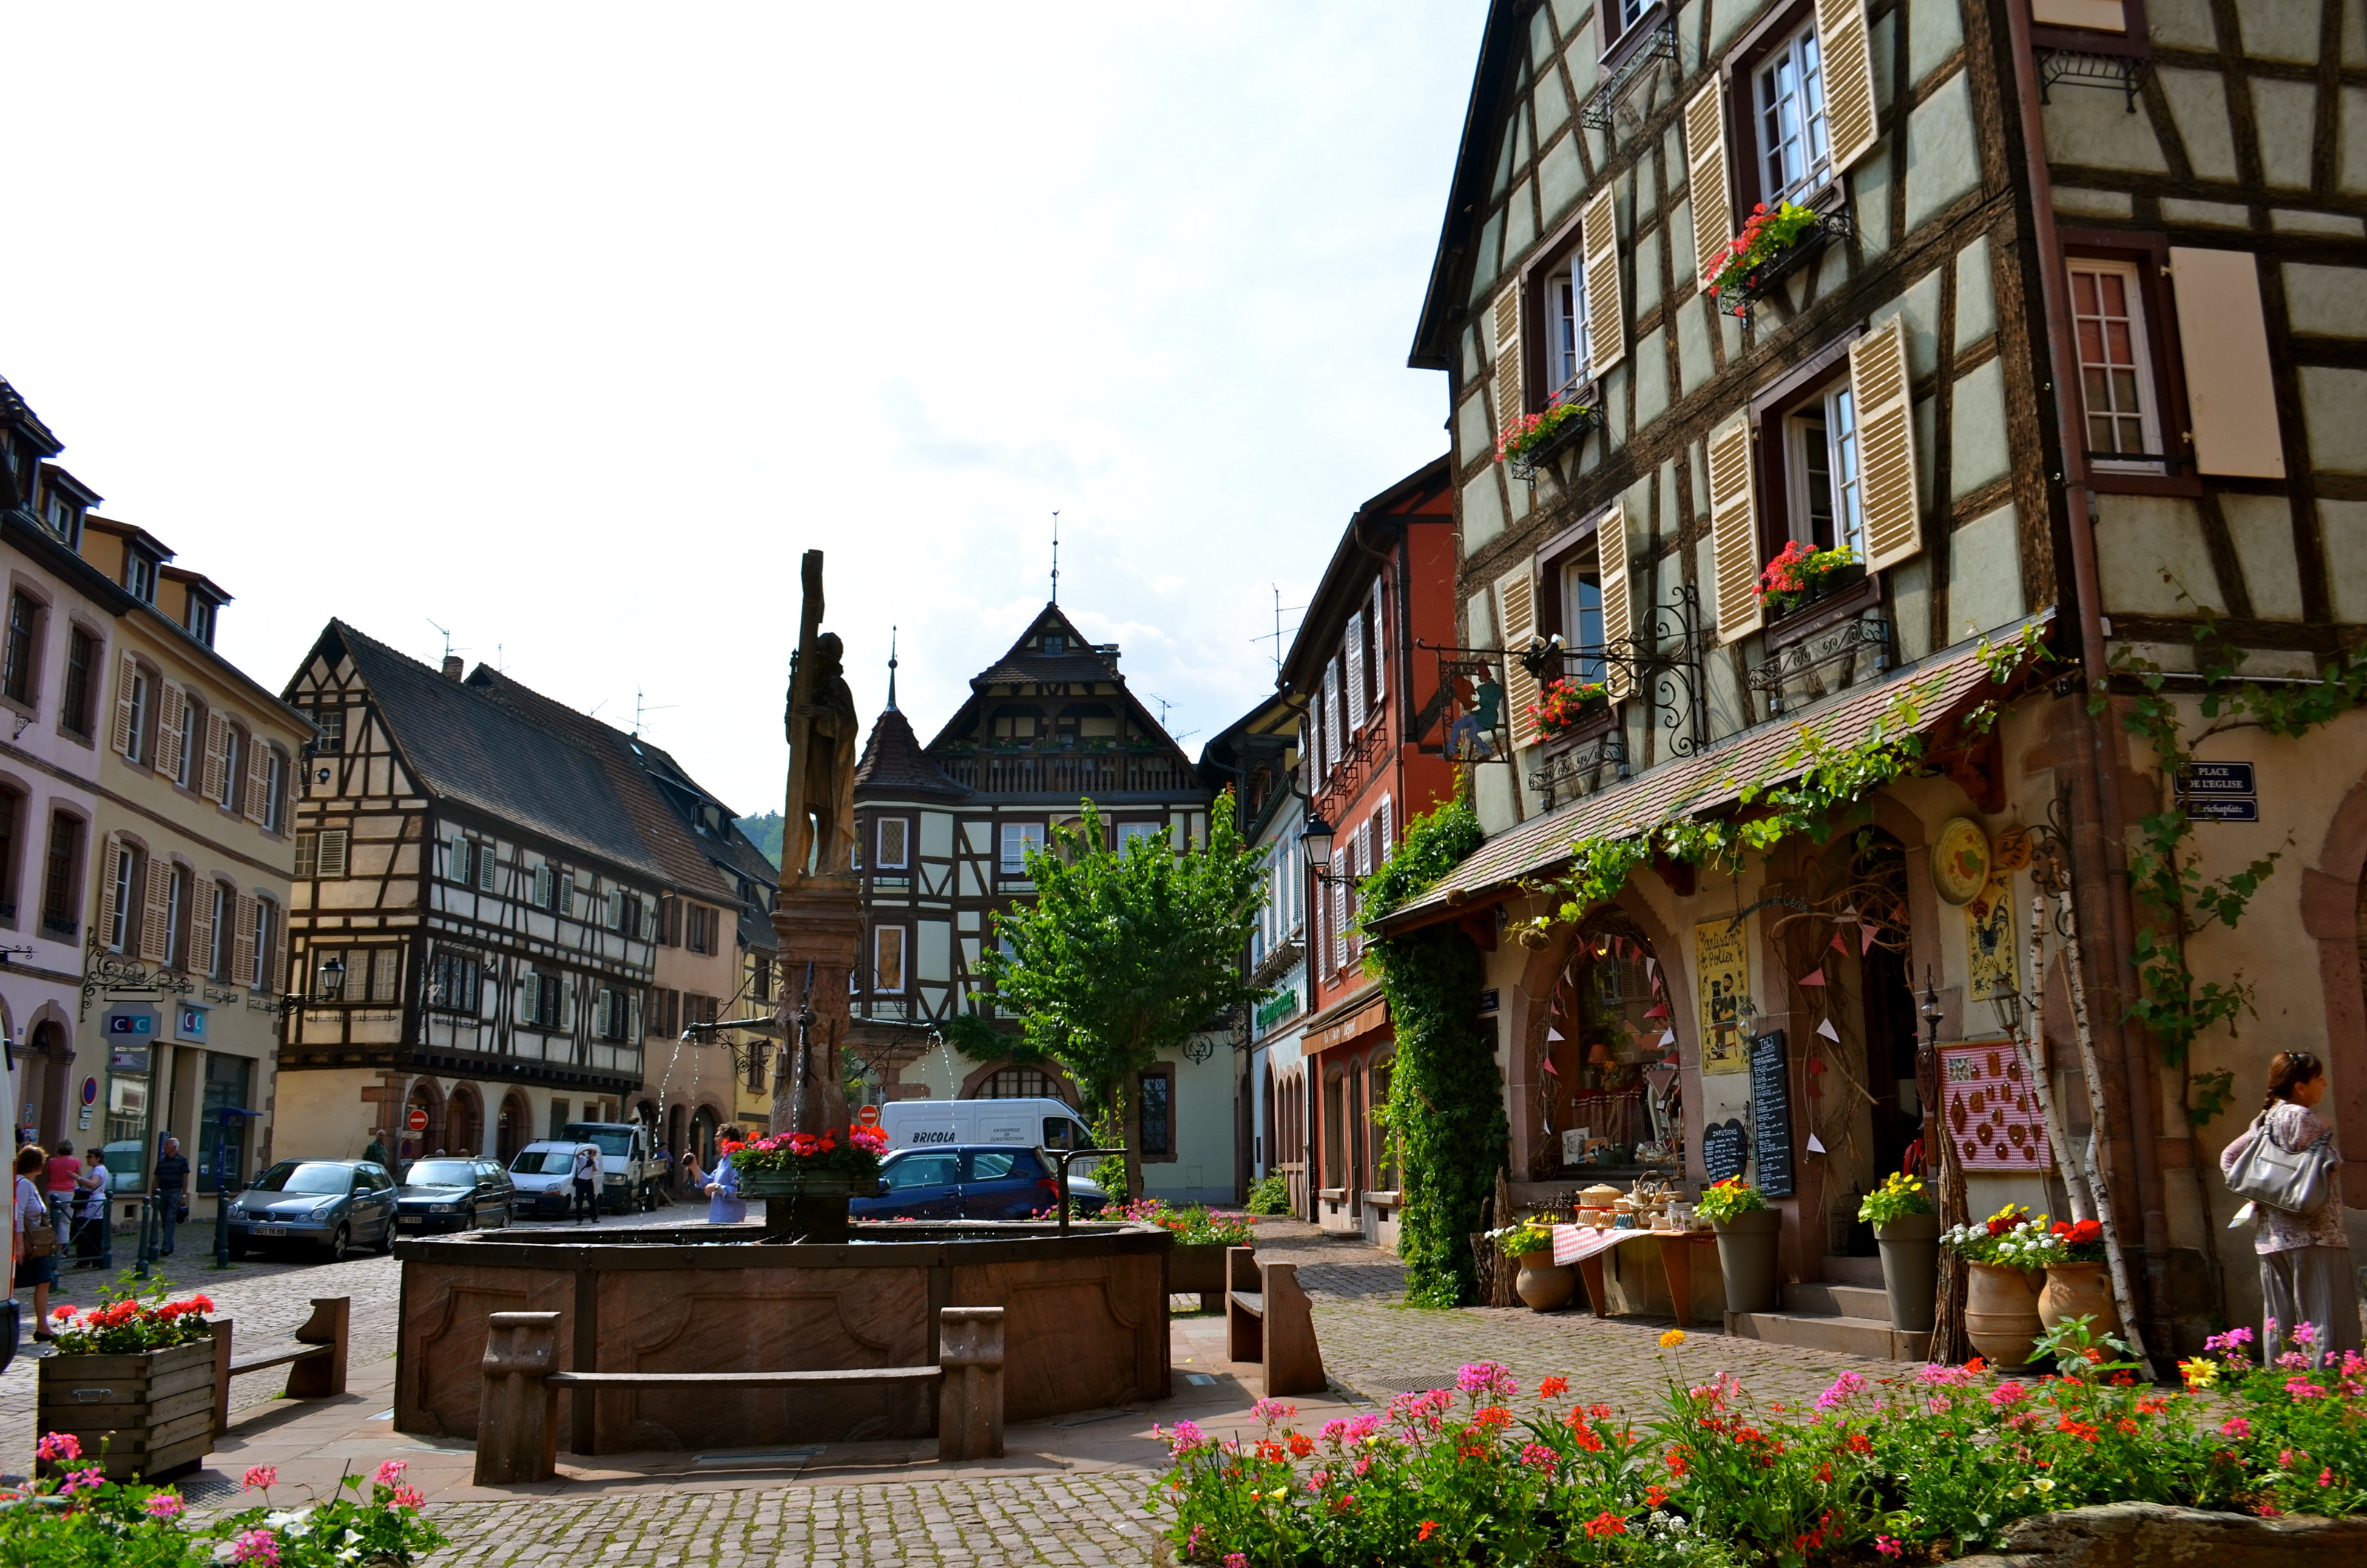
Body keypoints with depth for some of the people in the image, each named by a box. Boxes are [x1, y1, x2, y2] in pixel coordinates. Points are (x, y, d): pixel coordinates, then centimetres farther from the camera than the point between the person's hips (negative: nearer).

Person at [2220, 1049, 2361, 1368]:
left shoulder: (2264, 1121, 14)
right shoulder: (2302, 1117, -9)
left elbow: (2228, 1157, 17)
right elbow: (2330, 1164, -14)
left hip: (2272, 1237, 8)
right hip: (2312, 1234, -8)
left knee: (2278, 1322, 8)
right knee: (2325, 1319, -7)